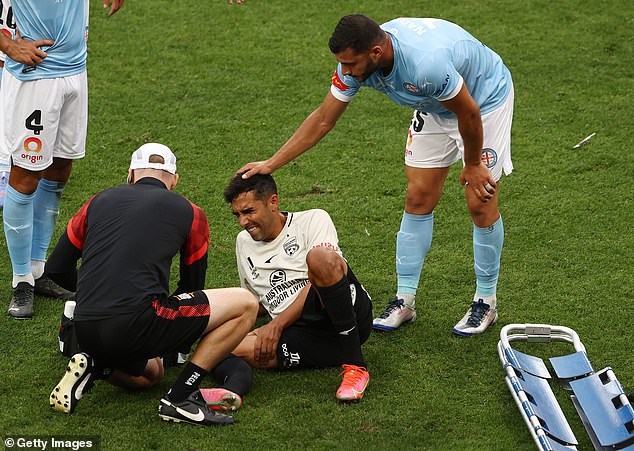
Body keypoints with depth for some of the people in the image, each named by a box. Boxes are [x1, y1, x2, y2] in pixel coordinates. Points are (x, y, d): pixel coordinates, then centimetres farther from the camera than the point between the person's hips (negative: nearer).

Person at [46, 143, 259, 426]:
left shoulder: (98, 202, 20)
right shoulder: (189, 212, 13)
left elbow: (56, 268, 24)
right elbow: (193, 285, 24)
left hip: (86, 332, 6)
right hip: (136, 325, -6)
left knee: (151, 373, 37)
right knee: (245, 303, 9)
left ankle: (94, 366, 5)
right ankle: (180, 397, 2)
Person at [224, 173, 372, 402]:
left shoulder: (313, 220, 5)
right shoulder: (244, 242, 23)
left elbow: (320, 279, -9)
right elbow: (255, 304, 34)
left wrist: (276, 325, -13)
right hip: (300, 332, 3)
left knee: (320, 257, -36)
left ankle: (354, 366, -31)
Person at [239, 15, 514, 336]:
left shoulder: (426, 63, -43)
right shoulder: (356, 60, -22)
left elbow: (469, 113, -27)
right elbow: (323, 120, -9)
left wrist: (472, 165, -11)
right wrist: (271, 164, -12)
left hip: (485, 98, -6)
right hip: (435, 107, 6)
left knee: (480, 204, -6)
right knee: (418, 199, 3)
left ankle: (486, 301, 10)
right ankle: (405, 300, 11)